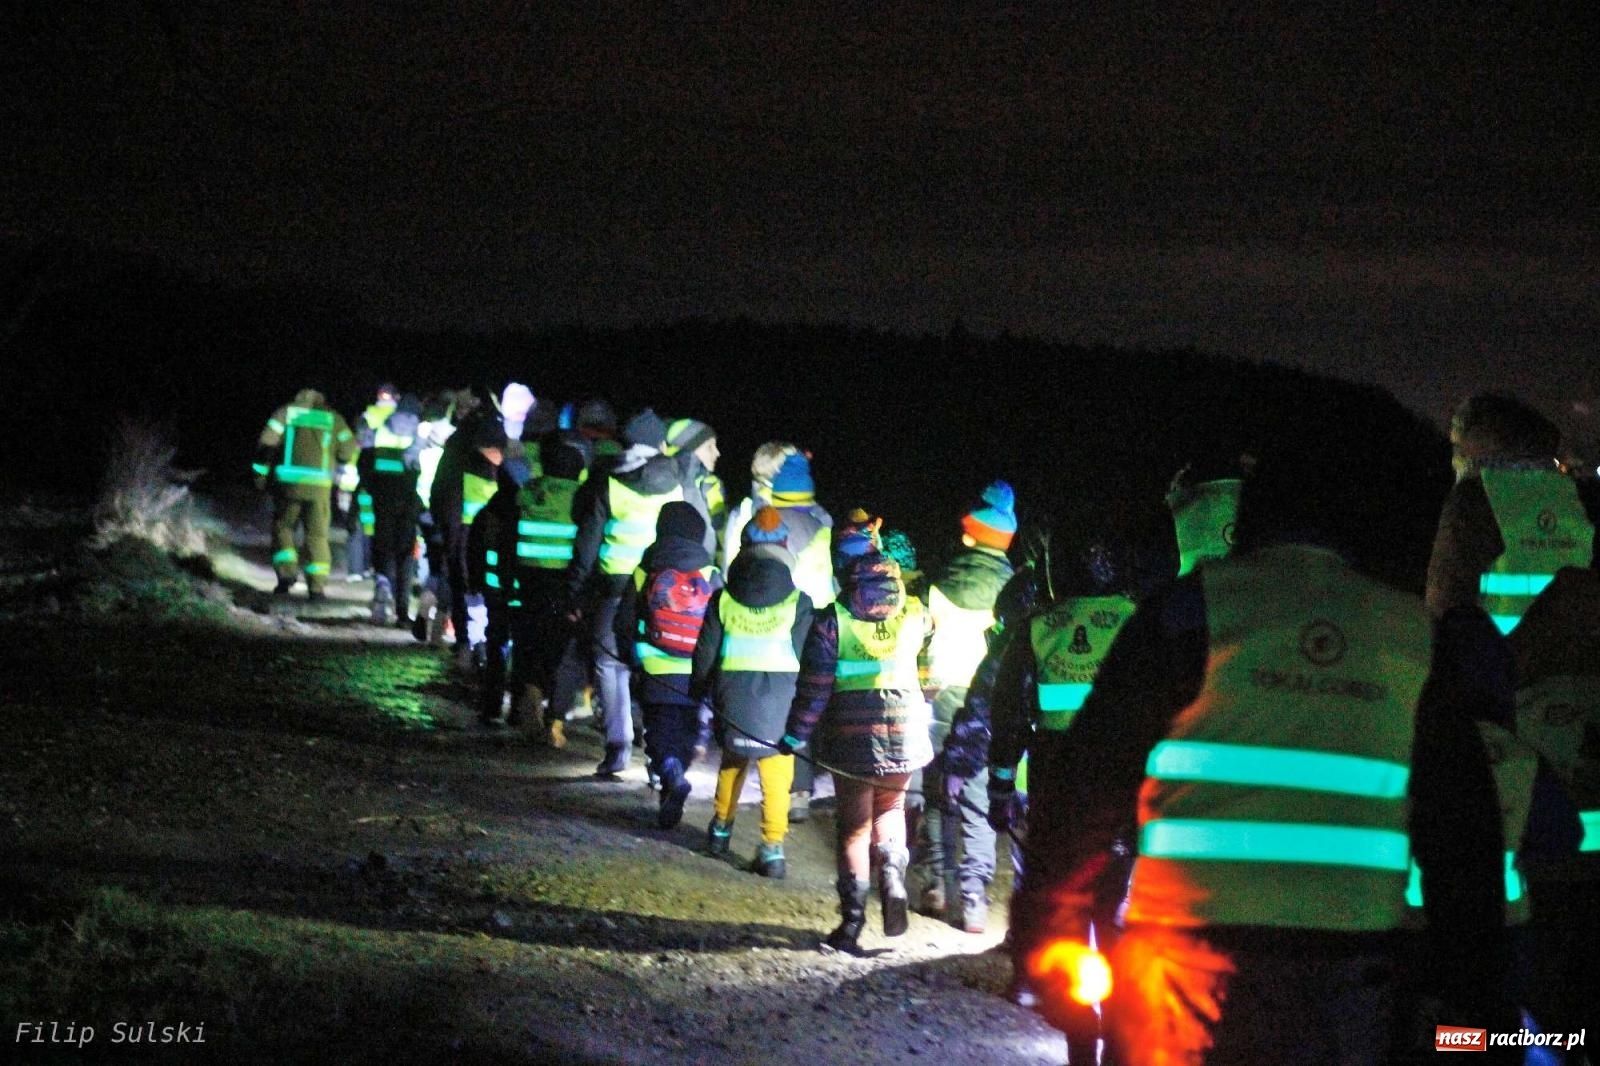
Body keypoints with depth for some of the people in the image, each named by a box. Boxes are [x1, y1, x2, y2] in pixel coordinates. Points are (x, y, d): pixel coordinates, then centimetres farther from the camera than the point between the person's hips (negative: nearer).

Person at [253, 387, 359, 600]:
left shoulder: (287, 413, 11)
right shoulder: (333, 419, 13)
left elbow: (266, 442, 1)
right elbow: (349, 450, 7)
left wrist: (262, 472, 9)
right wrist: (346, 481, 18)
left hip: (288, 482, 0)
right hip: (319, 486, 0)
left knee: (283, 527, 16)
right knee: (317, 535, 6)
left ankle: (286, 572, 0)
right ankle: (317, 585, 0)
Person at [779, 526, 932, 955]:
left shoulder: (833, 619, -7)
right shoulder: (914, 614, 1)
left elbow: (814, 686, -9)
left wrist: (795, 735, -1)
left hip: (851, 737, -2)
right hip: (904, 733, 2)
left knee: (854, 824, 8)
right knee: (890, 808, 23)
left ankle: (853, 916, 3)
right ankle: (893, 874, -2)